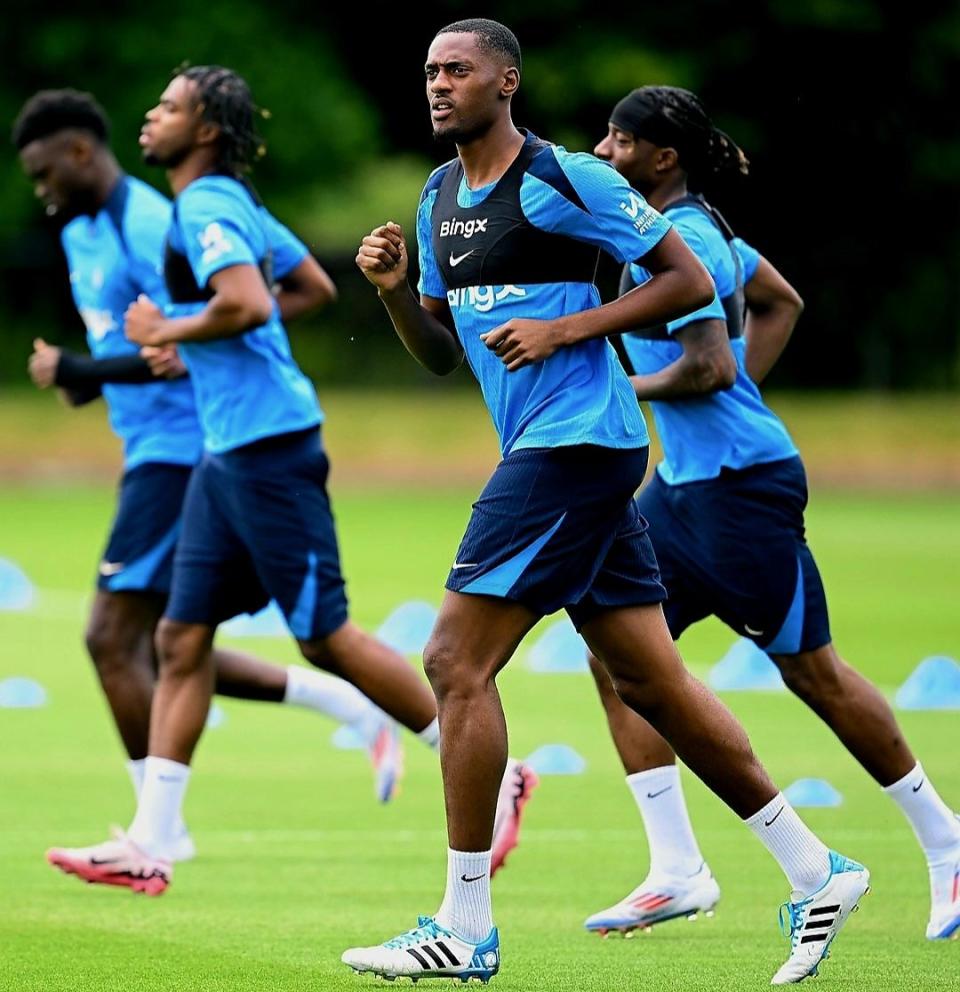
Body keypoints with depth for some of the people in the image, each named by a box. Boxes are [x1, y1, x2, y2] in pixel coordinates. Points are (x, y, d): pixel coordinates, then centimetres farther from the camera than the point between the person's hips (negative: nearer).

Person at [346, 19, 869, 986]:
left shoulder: (562, 179, -10)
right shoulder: (439, 199, 15)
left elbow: (689, 281, -8)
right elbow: (441, 353, 20)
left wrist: (565, 328, -16)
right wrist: (393, 290, 1)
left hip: (578, 440, -9)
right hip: (543, 448, 9)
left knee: (456, 660, -11)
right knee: (650, 681, 9)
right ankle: (815, 871, 16)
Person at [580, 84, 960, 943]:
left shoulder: (675, 241, -18)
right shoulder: (699, 226, 11)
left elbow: (710, 367, -24)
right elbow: (782, 302, 23)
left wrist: (629, 388, -10)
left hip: (741, 483, -10)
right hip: (685, 483, 10)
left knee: (811, 670, 1)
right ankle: (678, 871, 3)